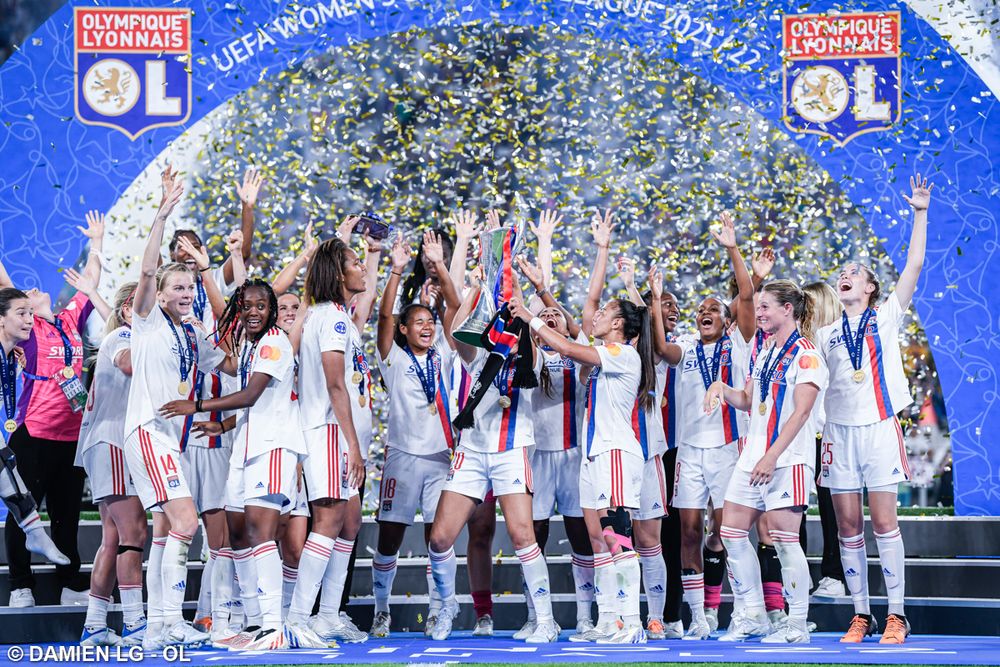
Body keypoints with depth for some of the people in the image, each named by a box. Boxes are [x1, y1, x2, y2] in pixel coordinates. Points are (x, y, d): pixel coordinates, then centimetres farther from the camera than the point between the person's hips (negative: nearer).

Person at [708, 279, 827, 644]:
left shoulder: (806, 355, -10)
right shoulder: (765, 354, 16)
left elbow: (800, 412, -17)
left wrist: (771, 456, -23)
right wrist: (722, 389, 1)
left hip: (787, 460, -9)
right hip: (752, 457, 9)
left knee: (783, 537, -8)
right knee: (732, 531, 6)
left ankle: (797, 624, 1)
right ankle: (753, 616, 13)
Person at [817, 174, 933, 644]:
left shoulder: (886, 318, 6)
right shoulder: (825, 334, 15)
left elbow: (914, 265, -1)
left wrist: (919, 213, -6)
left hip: (879, 427, -3)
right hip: (839, 430, 3)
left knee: (884, 522, -7)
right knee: (848, 525, 2)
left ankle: (896, 615, -3)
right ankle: (860, 614, 7)